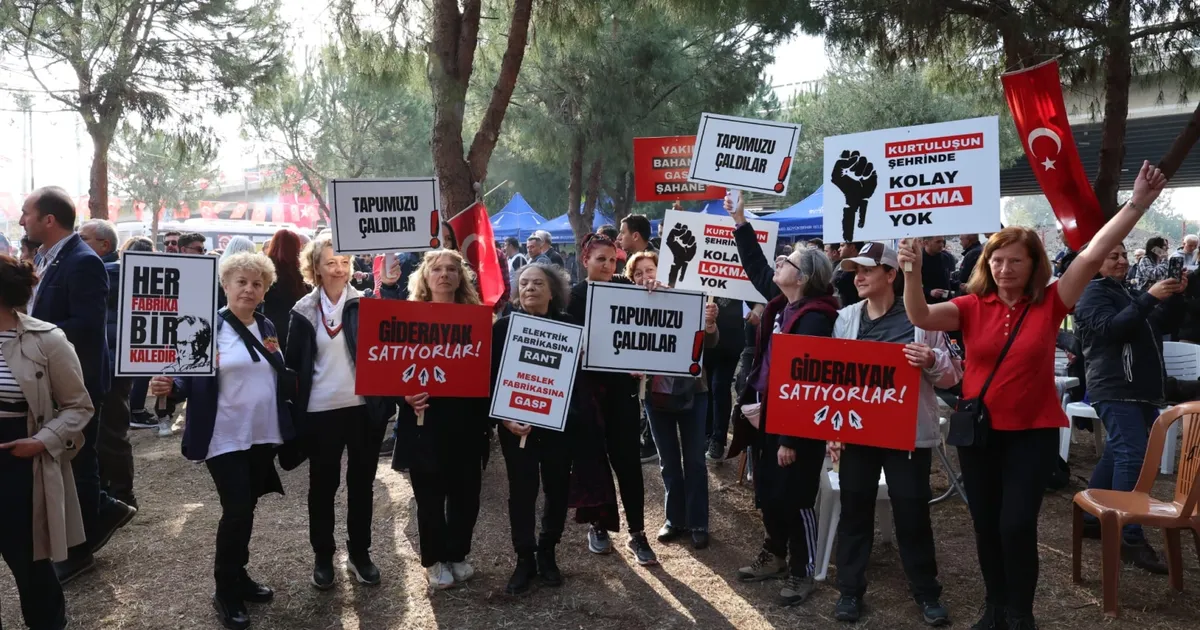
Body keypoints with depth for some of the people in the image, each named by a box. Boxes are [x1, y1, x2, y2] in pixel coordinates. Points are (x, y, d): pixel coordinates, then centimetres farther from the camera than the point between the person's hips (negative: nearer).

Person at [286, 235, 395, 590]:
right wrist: (297, 410, 0)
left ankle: (360, 553, 26)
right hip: (321, 411, 0)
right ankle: (323, 556, 27)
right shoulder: (305, 311, 1)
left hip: (364, 408, 0)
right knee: (323, 485, 11)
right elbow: (294, 363, 3)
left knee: (361, 483, 11)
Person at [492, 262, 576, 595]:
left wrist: (575, 415, -15)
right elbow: (492, 376, -5)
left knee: (557, 489, 9)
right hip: (516, 424, -1)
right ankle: (524, 559, 18)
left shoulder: (568, 326, 1)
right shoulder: (504, 326, -3)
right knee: (521, 492, 3)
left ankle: (547, 553, 27)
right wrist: (504, 418, -14)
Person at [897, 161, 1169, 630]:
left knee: (1017, 523, -4)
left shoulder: (1050, 303, -6)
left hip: (1033, 431, -2)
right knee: (986, 523, 13)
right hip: (979, 430, 2)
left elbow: (1094, 255, -13)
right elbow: (921, 318, -16)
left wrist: (1137, 204, -20)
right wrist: (912, 274, -30)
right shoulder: (973, 306, -4)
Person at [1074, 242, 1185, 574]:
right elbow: (1110, 328, -21)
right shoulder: (1093, 293, -5)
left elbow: (1166, 322, 15)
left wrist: (1175, 296, -2)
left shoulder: (1129, 293, 22)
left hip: (1142, 391, 9)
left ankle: (1090, 518, 23)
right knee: (1134, 456, -18)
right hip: (1116, 391, -9)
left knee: (1118, 455, 13)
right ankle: (1130, 539, -19)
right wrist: (1150, 297, -25)